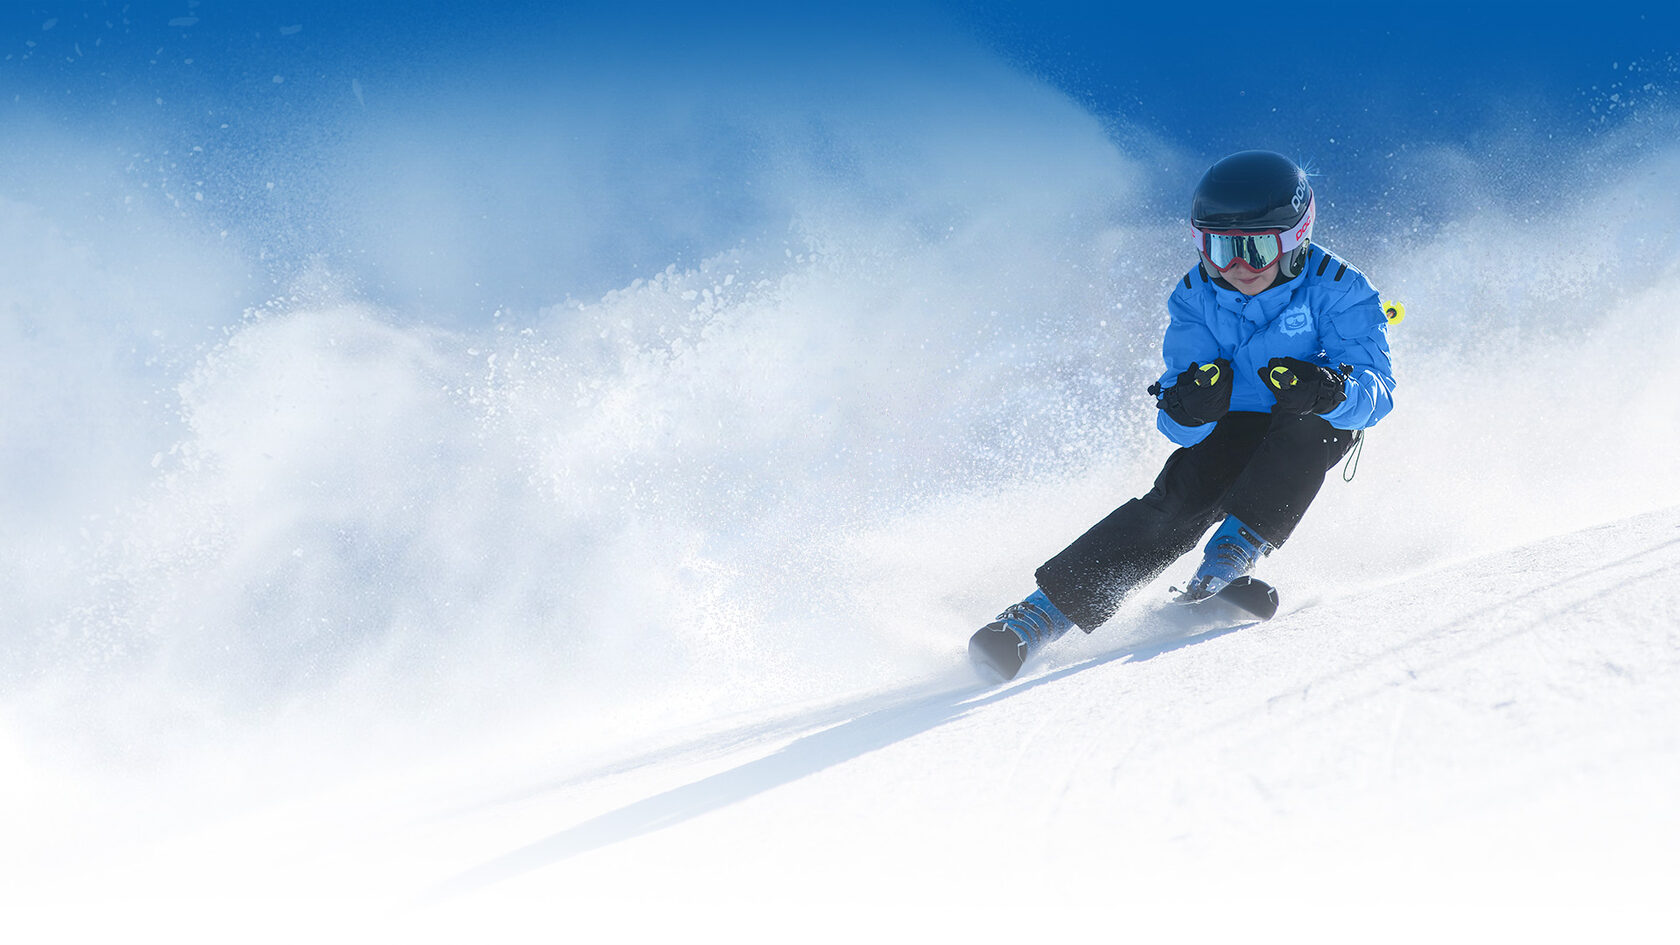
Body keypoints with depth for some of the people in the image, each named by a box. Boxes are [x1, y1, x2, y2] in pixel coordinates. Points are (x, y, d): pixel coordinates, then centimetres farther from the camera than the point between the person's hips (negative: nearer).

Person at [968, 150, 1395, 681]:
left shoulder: (1336, 290, -18)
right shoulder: (1196, 300, -10)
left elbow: (1375, 390, -26)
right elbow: (1181, 428, -15)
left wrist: (1330, 389, -49)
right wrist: (1187, 407, -40)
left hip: (1315, 433, -1)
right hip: (1229, 431, 1)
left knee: (1308, 420, -34)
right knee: (1179, 500, -25)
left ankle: (1236, 550, -34)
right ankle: (1048, 609, -30)